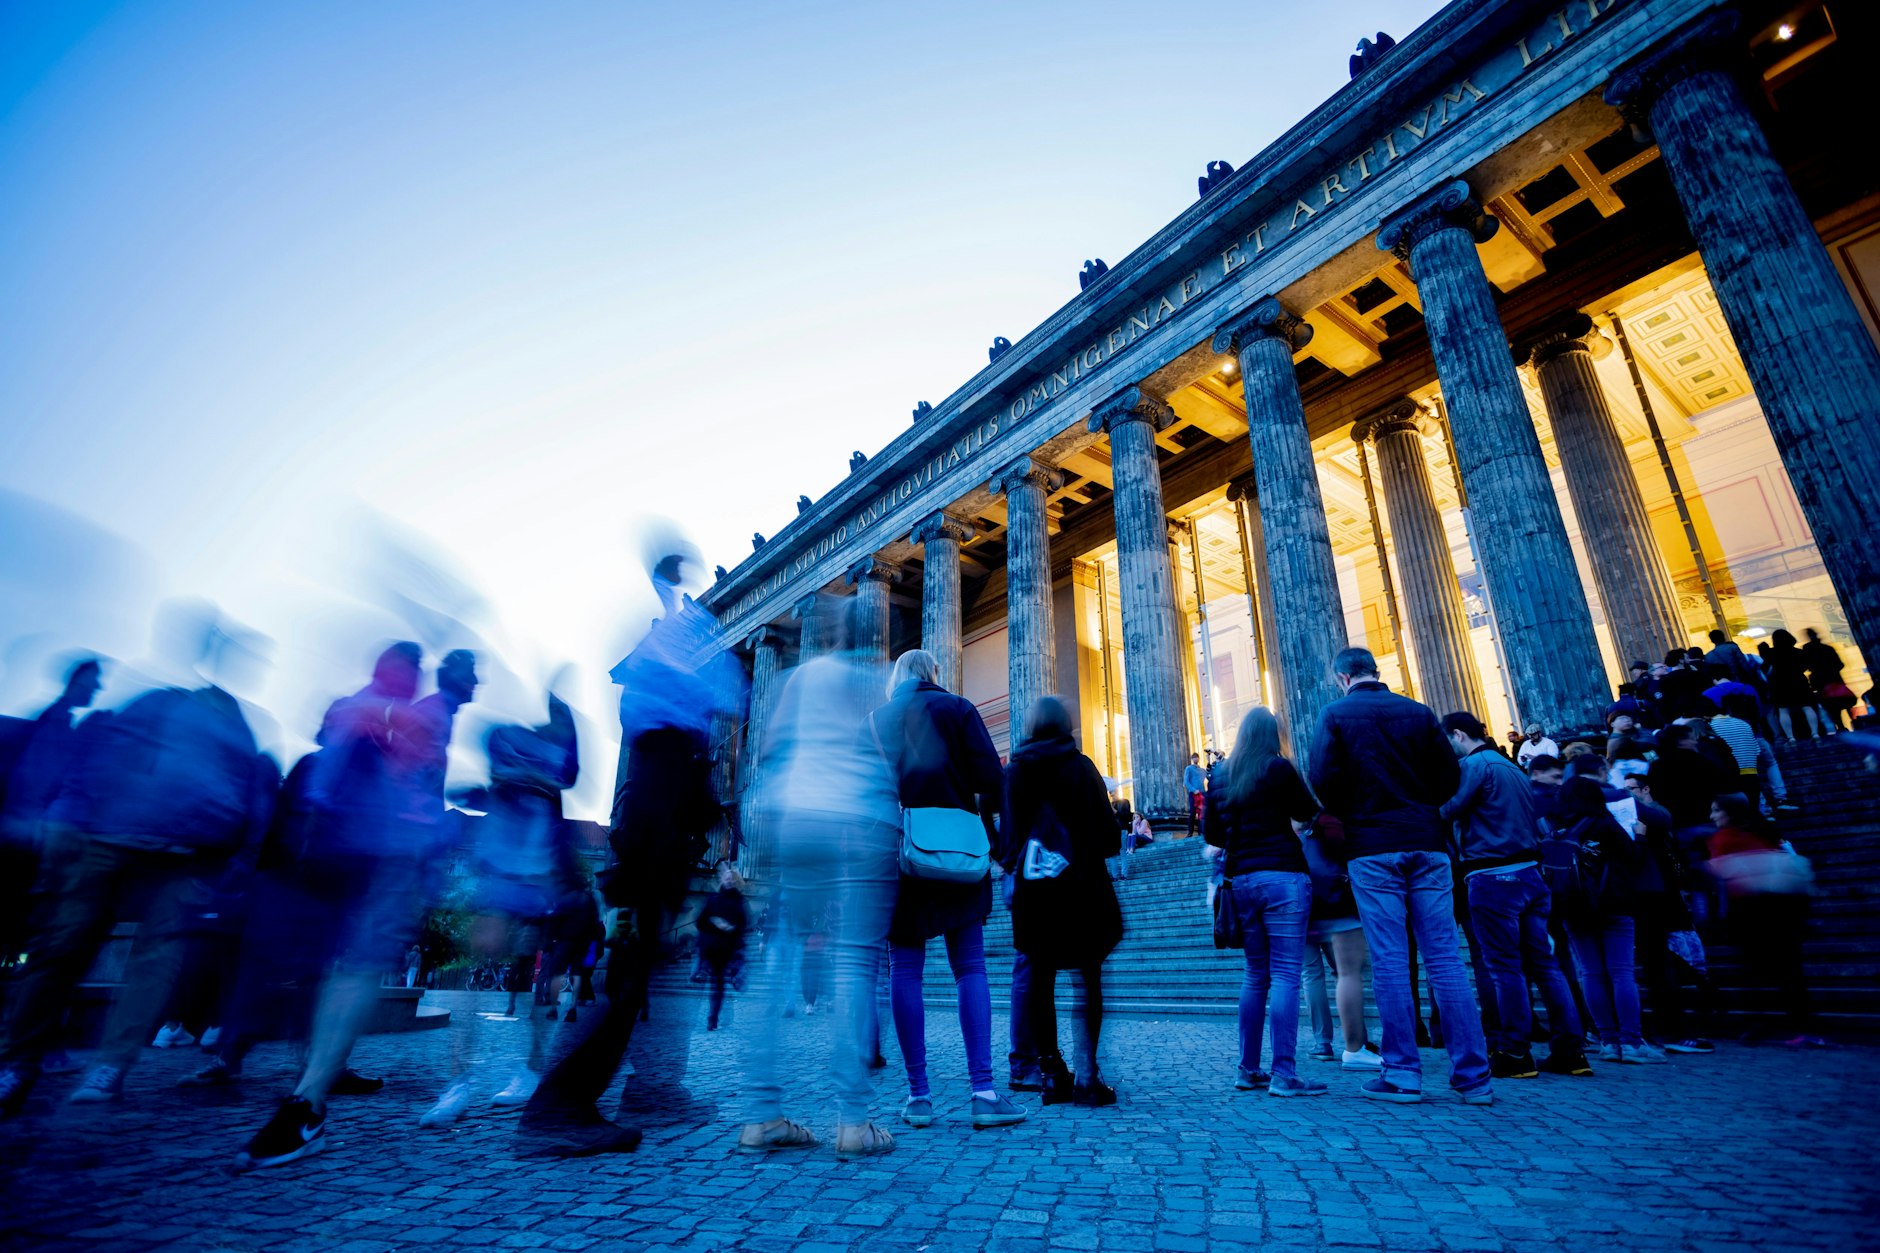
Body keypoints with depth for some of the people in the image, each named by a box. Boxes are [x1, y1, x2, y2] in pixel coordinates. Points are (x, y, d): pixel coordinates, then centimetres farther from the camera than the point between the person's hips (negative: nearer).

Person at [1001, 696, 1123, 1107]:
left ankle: (1052, 1074, 14)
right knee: (1089, 977, 6)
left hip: (1031, 885, 2)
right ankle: (1086, 1074, 2)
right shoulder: (1081, 766, -3)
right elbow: (1104, 827, -4)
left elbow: (1006, 833, 5)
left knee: (1041, 979, 10)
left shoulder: (1012, 771, 4)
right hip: (1080, 881, -2)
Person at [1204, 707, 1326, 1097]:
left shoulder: (1221, 780, 9)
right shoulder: (1278, 768, -5)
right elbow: (1309, 813, 4)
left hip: (1241, 882, 5)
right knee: (1285, 975, -4)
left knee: (1256, 974, 13)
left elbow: (1213, 835, 14)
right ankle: (1284, 1074, -6)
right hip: (1282, 878, -5)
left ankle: (1248, 1069, 14)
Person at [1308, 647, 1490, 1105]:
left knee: (1389, 960, 0)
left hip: (1372, 846, -3)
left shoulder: (1336, 714, -1)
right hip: (1426, 842, 4)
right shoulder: (1417, 711, 9)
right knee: (1444, 957, 5)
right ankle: (1473, 1075, 8)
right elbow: (1450, 776, 7)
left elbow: (1324, 779, -10)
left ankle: (1402, 1073, 4)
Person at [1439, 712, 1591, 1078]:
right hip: (1530, 871, 9)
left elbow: (1448, 809, -20)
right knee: (1543, 962, 11)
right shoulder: (1511, 767, 19)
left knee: (1504, 965, -2)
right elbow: (1536, 824, 24)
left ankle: (1514, 1053, 4)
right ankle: (1570, 1049, 13)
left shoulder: (1474, 764, -10)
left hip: (1493, 878, -9)